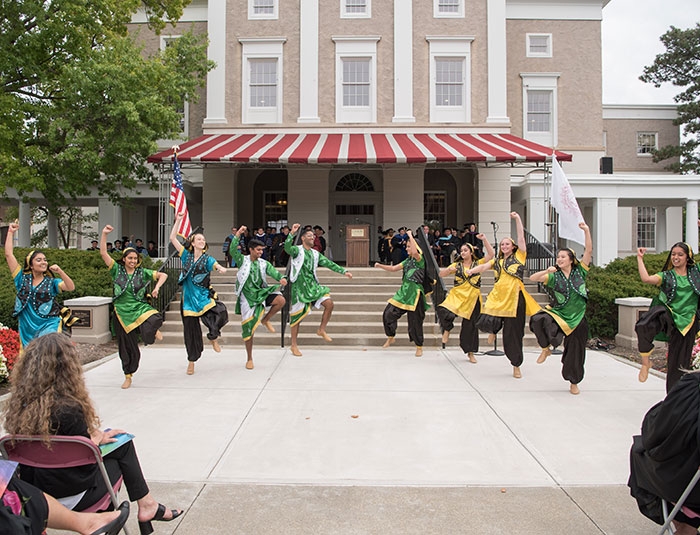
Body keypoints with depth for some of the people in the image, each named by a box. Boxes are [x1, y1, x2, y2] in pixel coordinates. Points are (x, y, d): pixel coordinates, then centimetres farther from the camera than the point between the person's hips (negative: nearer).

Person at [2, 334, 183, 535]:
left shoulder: (18, 402, -7)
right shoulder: (68, 408, -28)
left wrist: (94, 435, 3)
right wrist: (96, 438, 1)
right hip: (69, 496, -6)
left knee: (118, 441, 18)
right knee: (123, 445, 14)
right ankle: (146, 504, 27)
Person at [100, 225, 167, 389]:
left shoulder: (142, 272, 3)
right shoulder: (117, 270, 2)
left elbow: (163, 275, 3)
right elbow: (103, 253, -6)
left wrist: (157, 287, -13)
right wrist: (104, 234, -13)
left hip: (140, 307, -1)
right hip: (122, 312, 1)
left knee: (154, 321, -35)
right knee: (127, 346, 7)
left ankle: (154, 330, 4)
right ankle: (128, 376, 25)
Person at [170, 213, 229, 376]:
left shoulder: (207, 259, 2)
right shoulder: (186, 256, 5)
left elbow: (218, 266, -18)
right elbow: (172, 238, 2)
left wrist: (221, 268, -42)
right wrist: (178, 220, -1)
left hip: (204, 296, -1)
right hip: (189, 298, 1)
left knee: (221, 313, -27)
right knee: (190, 330, 5)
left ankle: (213, 337, 2)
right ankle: (191, 361, 21)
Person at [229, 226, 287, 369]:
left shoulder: (264, 263, 7)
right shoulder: (243, 260, -1)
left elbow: (273, 271, -8)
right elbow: (233, 251, -17)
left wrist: (281, 278, -30)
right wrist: (238, 234, -25)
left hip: (261, 293, 3)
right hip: (247, 297, -3)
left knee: (281, 300, -24)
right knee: (249, 328, -1)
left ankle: (265, 320, 4)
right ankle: (249, 359, 13)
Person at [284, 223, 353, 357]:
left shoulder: (315, 253, 13)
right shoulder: (297, 250, -5)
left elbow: (328, 263, 9)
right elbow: (287, 248, -27)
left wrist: (344, 271, 0)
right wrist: (292, 233, -39)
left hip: (313, 285, 6)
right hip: (300, 286, -6)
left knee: (329, 303, -10)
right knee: (297, 315, -1)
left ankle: (321, 330, 11)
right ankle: (294, 346, 10)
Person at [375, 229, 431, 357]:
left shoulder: (420, 259, -7)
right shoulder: (407, 261, 16)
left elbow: (415, 252, -29)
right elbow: (393, 268, 16)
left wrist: (410, 236, -18)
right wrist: (380, 266, 1)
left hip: (415, 293, -7)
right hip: (403, 291, 7)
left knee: (415, 321, -1)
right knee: (388, 314, 0)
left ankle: (419, 347, 17)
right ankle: (391, 337, 22)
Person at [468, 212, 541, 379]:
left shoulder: (519, 256, 10)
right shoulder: (497, 261, 19)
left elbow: (521, 237, 4)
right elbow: (484, 266, 5)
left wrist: (517, 219, -1)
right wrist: (471, 270, -13)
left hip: (514, 296, -3)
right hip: (498, 295, 3)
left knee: (513, 332, 2)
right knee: (486, 321, -17)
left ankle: (516, 366, 17)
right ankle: (494, 329, 24)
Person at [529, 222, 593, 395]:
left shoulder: (579, 271, 0)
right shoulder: (554, 276, -1)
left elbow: (589, 251, -7)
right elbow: (532, 278, -10)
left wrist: (586, 231, -16)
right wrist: (546, 271, -25)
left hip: (577, 318, 0)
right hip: (558, 313, 0)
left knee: (575, 352, 7)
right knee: (537, 320, -31)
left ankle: (574, 383, 29)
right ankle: (546, 348, -6)